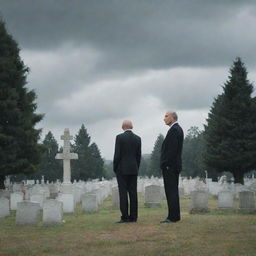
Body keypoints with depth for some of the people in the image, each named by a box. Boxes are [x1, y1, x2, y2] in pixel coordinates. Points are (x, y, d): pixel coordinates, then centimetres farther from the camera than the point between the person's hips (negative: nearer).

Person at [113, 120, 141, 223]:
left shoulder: (120, 137, -8)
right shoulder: (137, 138, 6)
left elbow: (117, 154, -10)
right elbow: (139, 155, 8)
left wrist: (115, 168, 0)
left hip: (122, 169, -4)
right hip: (133, 169, 4)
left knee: (123, 193, -4)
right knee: (133, 193, 5)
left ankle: (125, 217, -7)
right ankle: (133, 217, 5)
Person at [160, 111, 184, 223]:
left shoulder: (174, 130, -15)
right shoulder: (178, 129, 17)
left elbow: (172, 149, -22)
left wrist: (165, 164, -20)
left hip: (170, 167, -11)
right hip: (174, 166, 11)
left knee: (171, 191, -8)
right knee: (173, 191, 13)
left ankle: (173, 217, -6)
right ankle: (175, 216, 18)